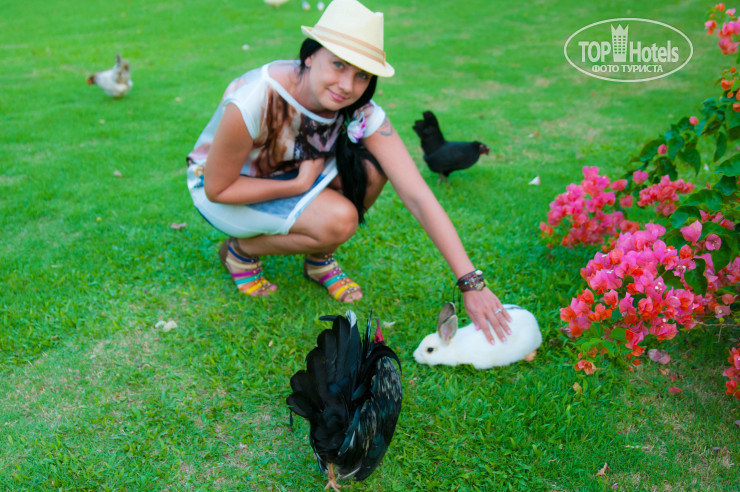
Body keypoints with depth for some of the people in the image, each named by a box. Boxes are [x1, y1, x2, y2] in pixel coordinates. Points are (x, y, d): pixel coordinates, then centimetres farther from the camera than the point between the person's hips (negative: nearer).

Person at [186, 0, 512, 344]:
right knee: (338, 221, -29)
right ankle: (240, 251, -2)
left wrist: (471, 283, -32)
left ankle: (319, 258, 1)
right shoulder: (252, 102, -36)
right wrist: (299, 185, -24)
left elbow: (418, 197, -28)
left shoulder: (361, 113, -23)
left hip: (288, 174, 4)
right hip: (219, 188, -4)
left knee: (371, 168, -23)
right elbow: (217, 189, -23)